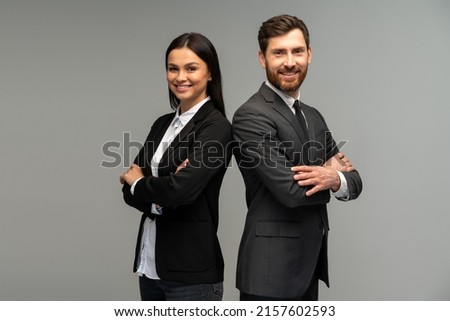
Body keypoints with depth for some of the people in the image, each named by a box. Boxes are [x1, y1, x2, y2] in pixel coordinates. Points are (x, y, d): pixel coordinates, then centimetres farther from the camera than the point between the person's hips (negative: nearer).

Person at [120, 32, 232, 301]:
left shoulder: (216, 127, -12)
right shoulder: (163, 124, 10)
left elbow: (182, 188, -24)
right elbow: (130, 189, 5)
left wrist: (138, 183, -5)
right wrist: (158, 196, -16)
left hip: (192, 270, -7)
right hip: (150, 263, 7)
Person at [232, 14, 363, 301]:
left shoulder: (313, 117, 12)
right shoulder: (251, 116, -14)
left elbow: (354, 182, 7)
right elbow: (290, 190, -22)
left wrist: (333, 178, -16)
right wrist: (331, 174, -4)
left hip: (309, 264, 8)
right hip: (270, 268, -8)